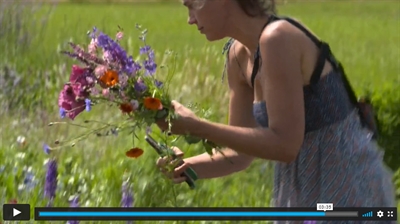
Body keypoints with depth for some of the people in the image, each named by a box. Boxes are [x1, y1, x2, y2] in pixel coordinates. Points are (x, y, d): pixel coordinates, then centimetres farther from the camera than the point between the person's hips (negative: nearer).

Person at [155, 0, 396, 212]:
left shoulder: (278, 38, -22)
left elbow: (284, 145, -25)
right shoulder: (240, 55, 4)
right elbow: (242, 153, 6)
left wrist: (195, 126, -24)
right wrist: (187, 165, -11)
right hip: (304, 191, 8)